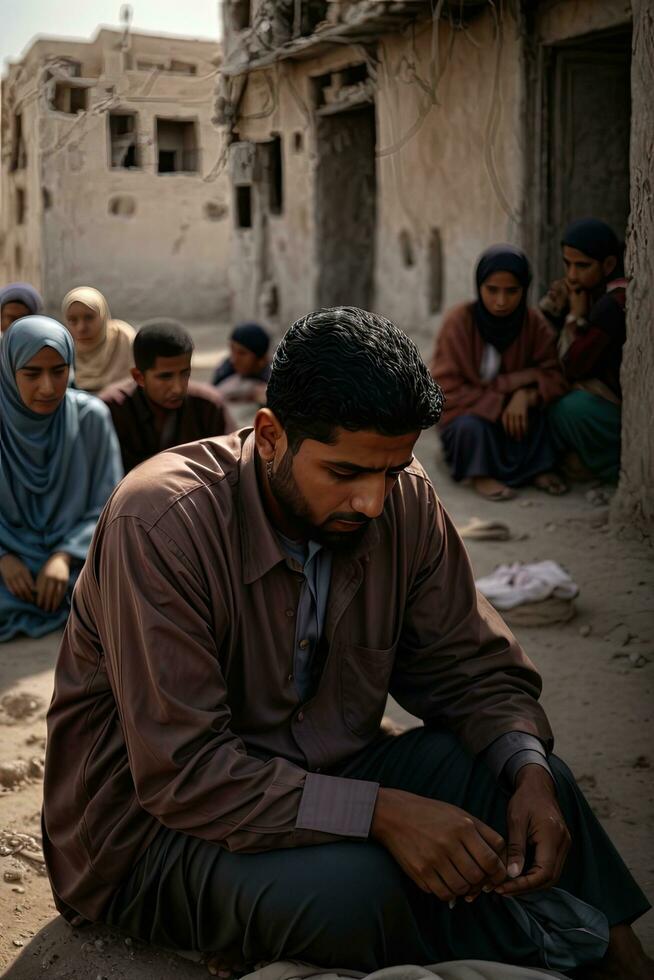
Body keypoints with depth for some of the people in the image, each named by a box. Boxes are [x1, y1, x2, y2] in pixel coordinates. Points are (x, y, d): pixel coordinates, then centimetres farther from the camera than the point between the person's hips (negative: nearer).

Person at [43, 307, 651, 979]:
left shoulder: (405, 501, -8)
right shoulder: (161, 523, -26)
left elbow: (473, 668, 1)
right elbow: (182, 773, -29)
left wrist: (527, 768, -20)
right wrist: (379, 812, -36)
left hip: (318, 775, 5)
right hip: (153, 820, -5)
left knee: (534, 780, -16)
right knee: (352, 883, -32)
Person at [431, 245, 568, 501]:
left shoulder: (534, 323, -9)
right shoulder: (458, 322, -18)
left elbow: (555, 376, -13)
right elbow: (447, 390, -18)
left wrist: (525, 395, -33)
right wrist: (499, 404, -26)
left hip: (515, 414, 3)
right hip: (467, 416, -3)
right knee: (472, 424, -35)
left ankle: (538, 467, -11)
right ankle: (480, 474, -13)